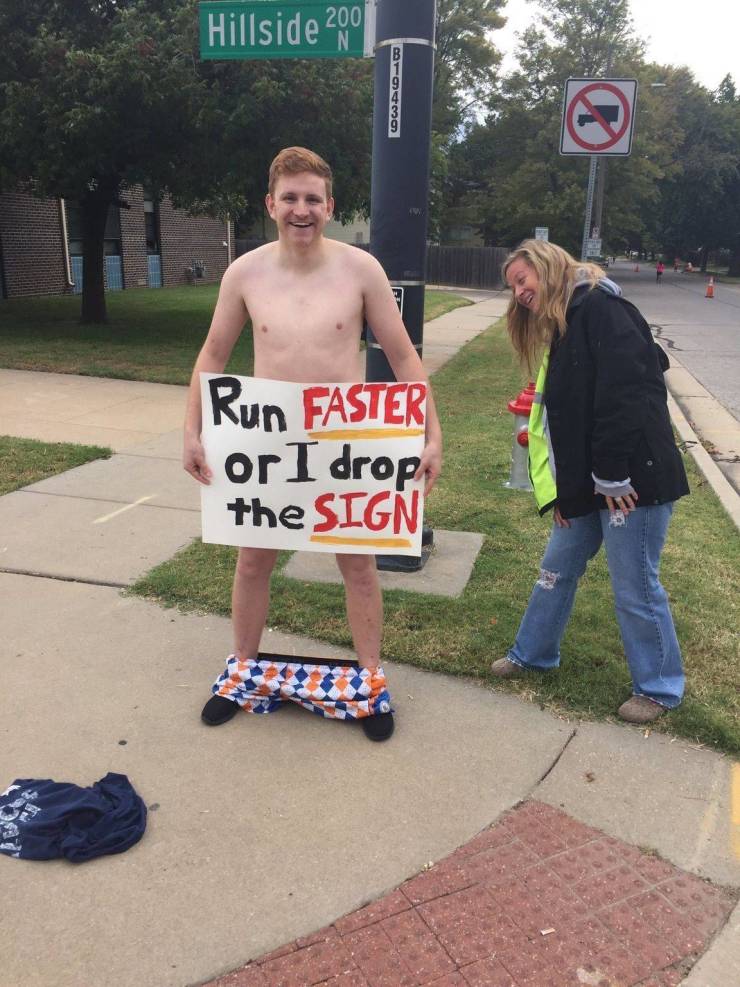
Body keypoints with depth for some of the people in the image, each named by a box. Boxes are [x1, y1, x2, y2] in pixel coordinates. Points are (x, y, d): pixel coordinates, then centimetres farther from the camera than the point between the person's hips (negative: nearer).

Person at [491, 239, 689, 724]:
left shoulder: (601, 308, -12)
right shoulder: (561, 329, 17)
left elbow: (626, 393, -22)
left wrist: (612, 475, -20)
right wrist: (565, 489, 9)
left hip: (630, 482, -9)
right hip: (586, 484, 9)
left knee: (635, 587, 4)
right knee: (558, 570, 20)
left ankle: (660, 687, 24)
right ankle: (533, 653, 40)